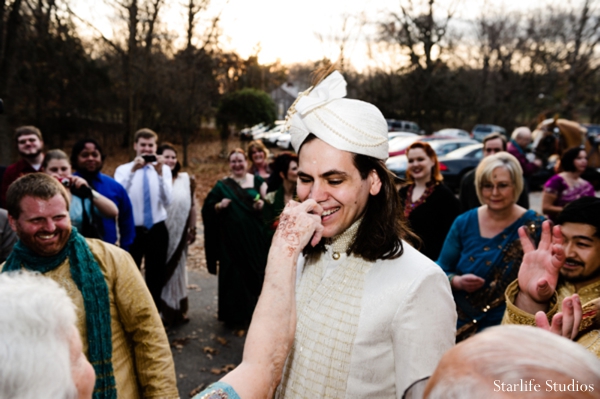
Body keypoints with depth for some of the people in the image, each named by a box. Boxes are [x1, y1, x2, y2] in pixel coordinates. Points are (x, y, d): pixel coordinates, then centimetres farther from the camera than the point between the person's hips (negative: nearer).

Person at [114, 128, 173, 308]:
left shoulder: (164, 169, 1)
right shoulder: (123, 170, -2)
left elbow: (167, 201, -14)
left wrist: (159, 173, -25)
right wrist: (133, 170, -29)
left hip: (157, 231, 1)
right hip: (132, 231, -1)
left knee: (156, 276, 12)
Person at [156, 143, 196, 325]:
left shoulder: (186, 179, 2)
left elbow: (192, 206, 7)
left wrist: (192, 229, 6)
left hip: (179, 234, 3)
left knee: (177, 270, 14)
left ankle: (178, 310, 27)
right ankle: (162, 311, 20)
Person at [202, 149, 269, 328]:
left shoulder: (257, 181, 7)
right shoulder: (222, 185, 3)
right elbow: (208, 208, 1)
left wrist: (263, 204, -12)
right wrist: (220, 205, -18)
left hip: (254, 238, 2)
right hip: (232, 239, -1)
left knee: (255, 273, 8)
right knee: (233, 276, 2)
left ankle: (253, 312, 24)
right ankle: (235, 316, 14)